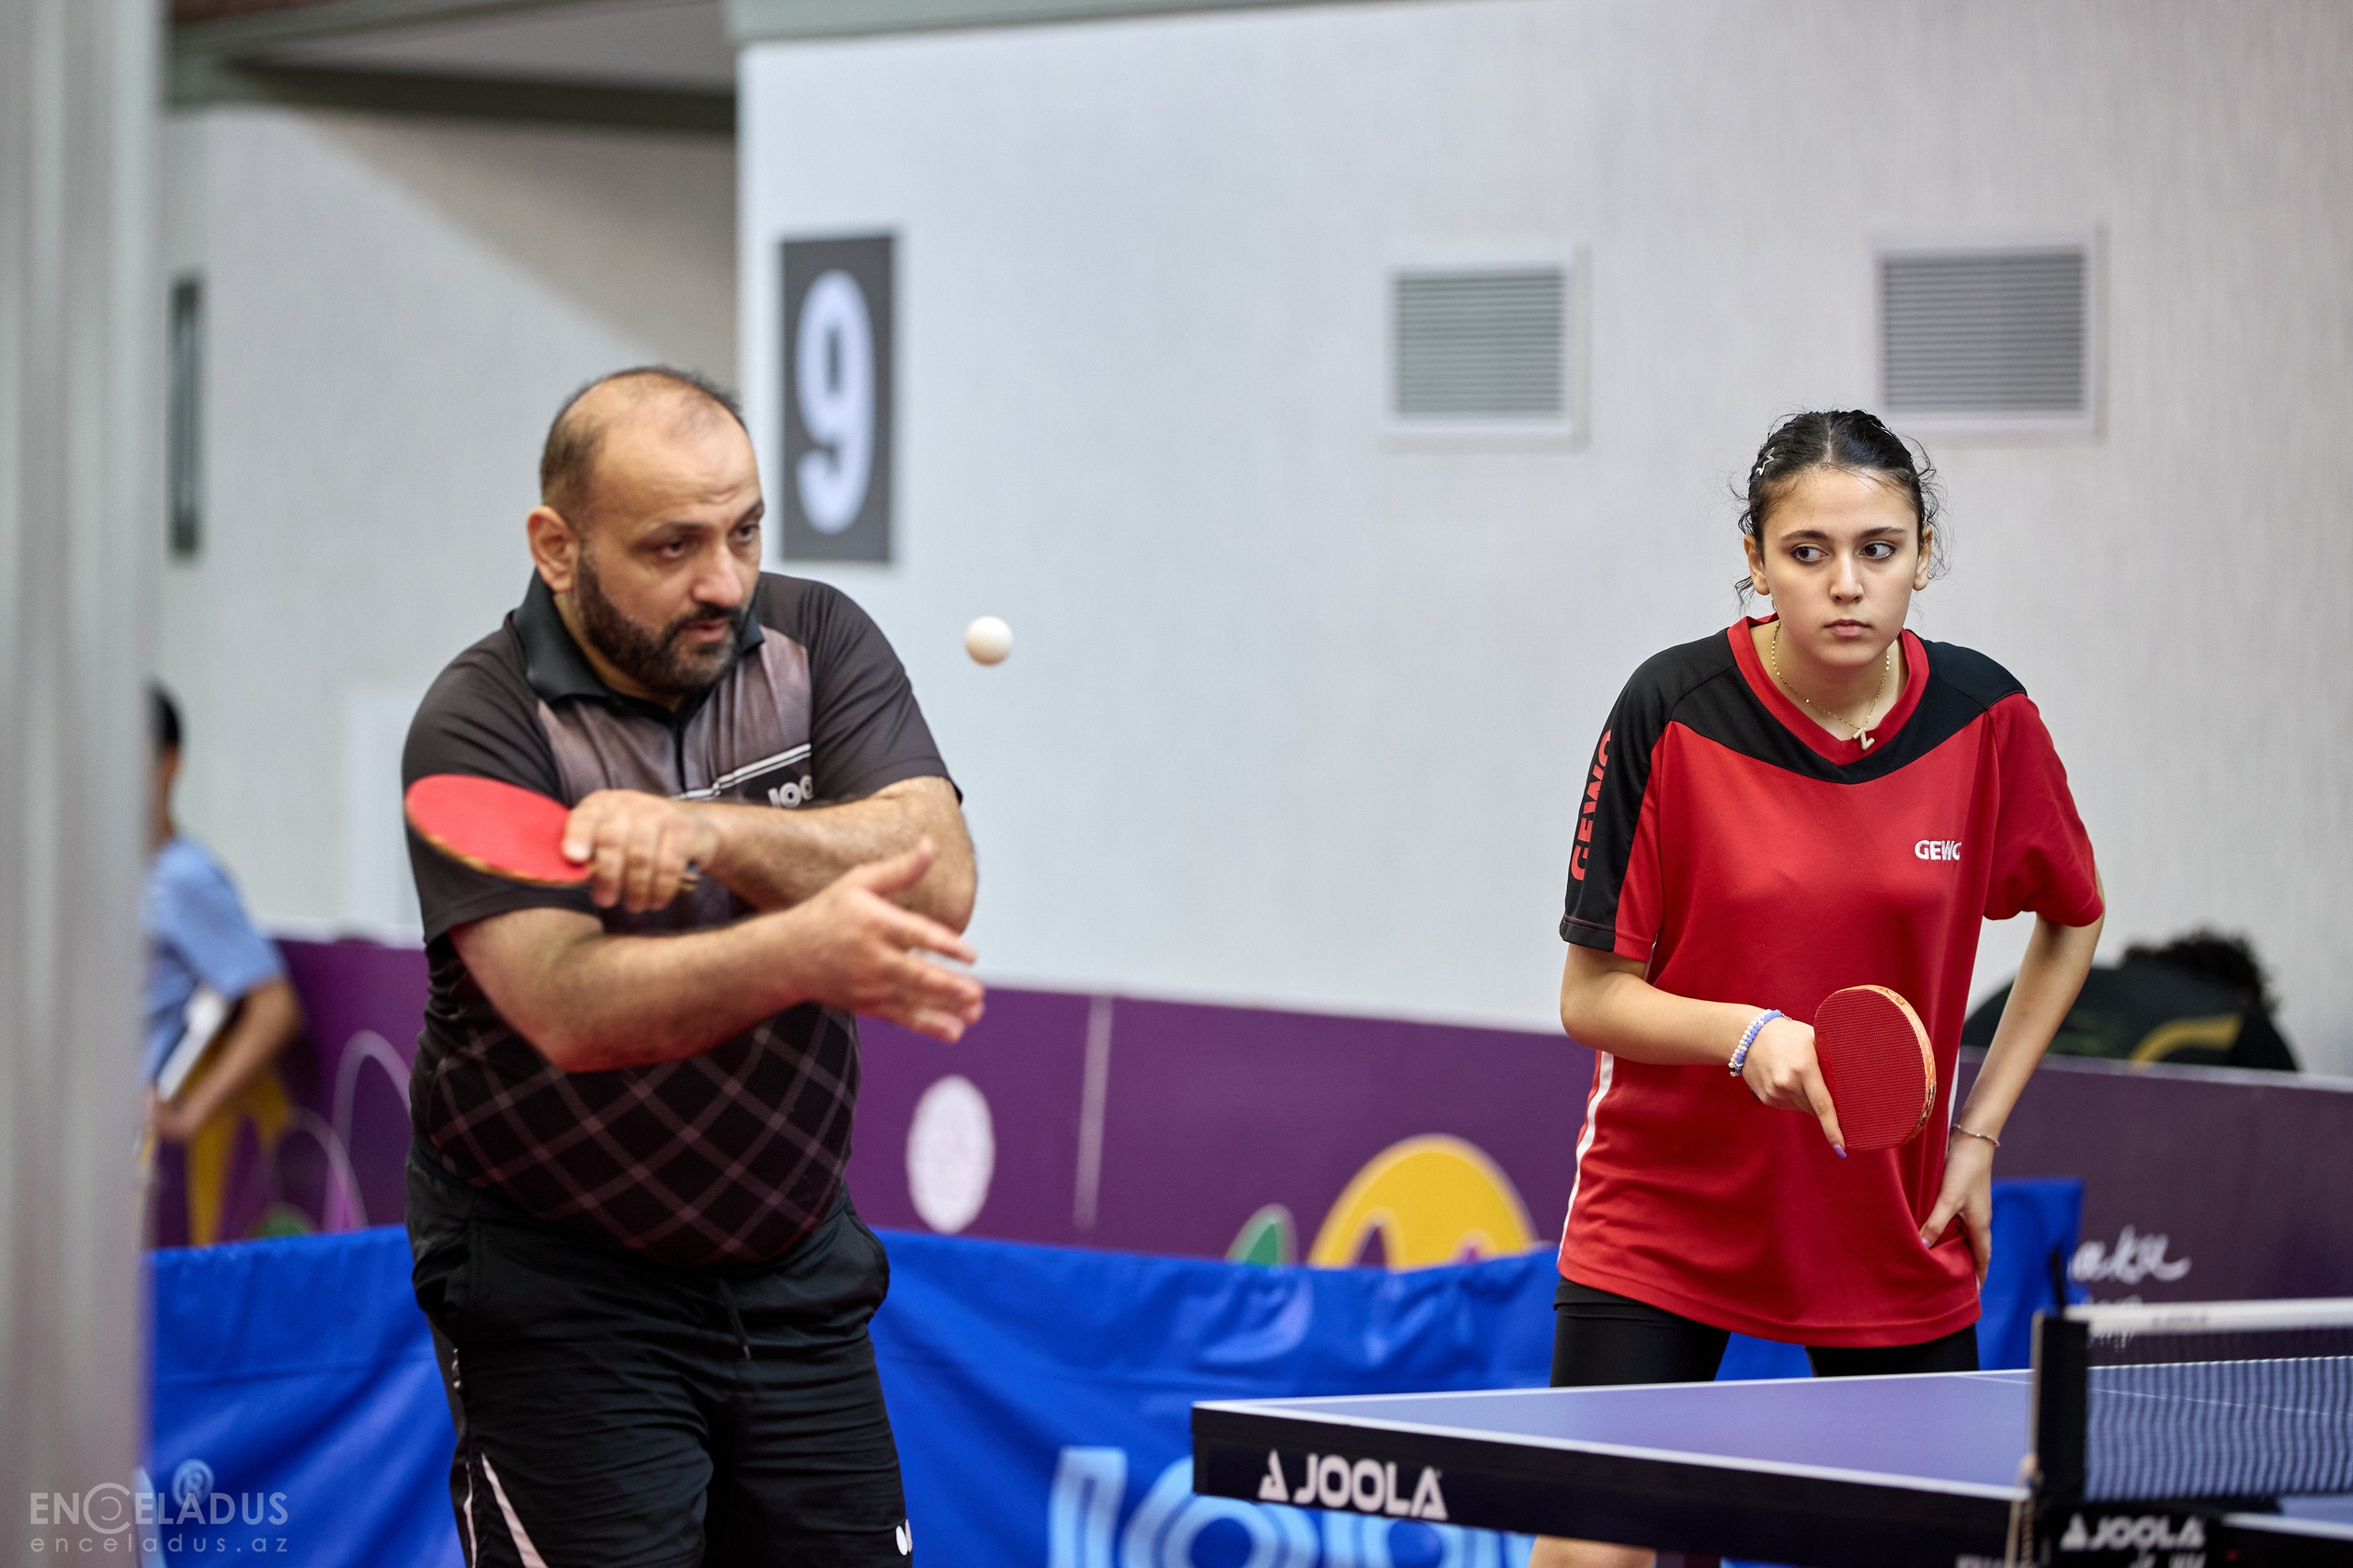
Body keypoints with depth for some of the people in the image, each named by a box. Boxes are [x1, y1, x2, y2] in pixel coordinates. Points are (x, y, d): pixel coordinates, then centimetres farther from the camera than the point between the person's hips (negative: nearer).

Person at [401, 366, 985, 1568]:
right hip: (561, 1295, -4)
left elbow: (938, 876, -15)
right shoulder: (480, 728, -15)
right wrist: (803, 954, -45)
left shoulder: (817, 643, -1)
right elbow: (571, 1008, -29)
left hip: (798, 1271, 5)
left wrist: (708, 834, -30)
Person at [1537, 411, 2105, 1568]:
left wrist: (1978, 1134, 3)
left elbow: (2072, 921, 11)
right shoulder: (1673, 713, -14)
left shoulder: (1986, 719, -7)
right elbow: (1593, 996, -11)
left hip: (1893, 1226, 3)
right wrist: (1747, 1033, -29)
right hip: (1663, 1206, -2)